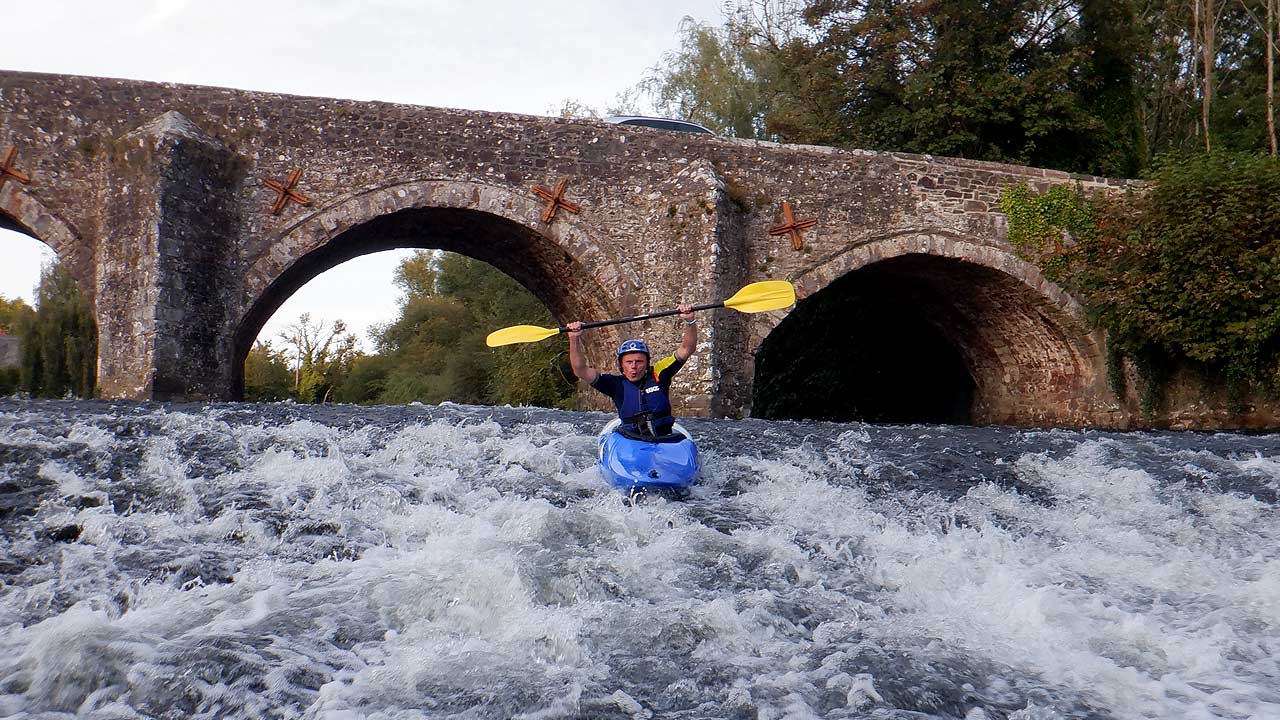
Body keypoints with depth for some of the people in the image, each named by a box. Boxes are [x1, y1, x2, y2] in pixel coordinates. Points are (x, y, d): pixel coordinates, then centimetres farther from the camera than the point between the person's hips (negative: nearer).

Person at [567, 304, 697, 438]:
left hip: (665, 440, 0)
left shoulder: (658, 375, 4)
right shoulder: (617, 384, 3)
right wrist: (574, 339, -16)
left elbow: (686, 350, 1)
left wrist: (690, 321, -14)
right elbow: (581, 371, -5)